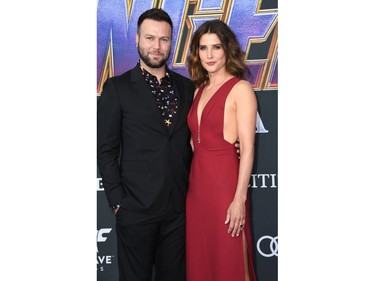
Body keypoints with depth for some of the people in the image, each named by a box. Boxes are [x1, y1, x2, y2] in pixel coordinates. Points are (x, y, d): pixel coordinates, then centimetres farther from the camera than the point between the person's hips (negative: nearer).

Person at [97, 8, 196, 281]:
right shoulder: (117, 87, -2)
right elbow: (106, 151, -3)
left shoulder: (186, 87, 8)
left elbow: (190, 141, 13)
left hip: (179, 207, 3)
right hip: (136, 208, -3)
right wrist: (117, 202, -7)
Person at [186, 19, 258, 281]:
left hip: (225, 184, -6)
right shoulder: (199, 90, 14)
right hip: (197, 184, 6)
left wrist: (240, 199, -17)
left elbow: (248, 148, -12)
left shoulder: (241, 88, -6)